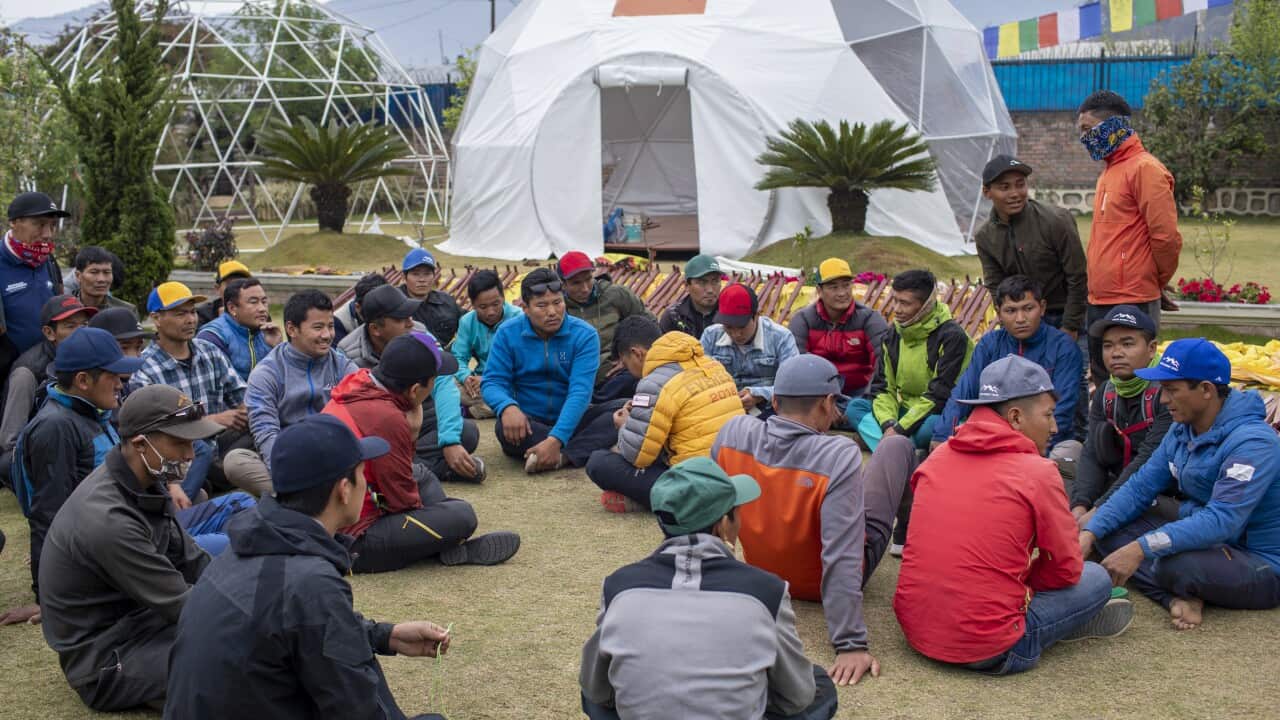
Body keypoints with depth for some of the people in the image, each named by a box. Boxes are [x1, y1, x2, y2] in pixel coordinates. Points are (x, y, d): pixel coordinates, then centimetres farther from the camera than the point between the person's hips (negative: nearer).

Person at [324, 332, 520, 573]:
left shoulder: (359, 383, 3)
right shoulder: (387, 419, -23)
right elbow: (404, 501, -16)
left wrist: (411, 429, -4)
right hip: (354, 542, -10)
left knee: (421, 472, 26)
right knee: (461, 515, -21)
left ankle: (454, 546, 9)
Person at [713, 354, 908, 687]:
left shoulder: (732, 434, -21)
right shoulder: (838, 456, -35)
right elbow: (842, 559, -38)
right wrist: (851, 644, -36)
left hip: (765, 571, 4)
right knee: (897, 446, 12)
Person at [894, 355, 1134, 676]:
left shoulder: (936, 459, 5)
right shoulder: (1038, 472, -10)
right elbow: (1067, 570, -1)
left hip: (913, 630, 6)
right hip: (987, 651, -6)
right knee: (1097, 578, 10)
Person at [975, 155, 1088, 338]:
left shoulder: (1056, 220, -16)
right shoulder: (984, 237, -2)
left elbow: (1077, 279, -13)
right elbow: (996, 289, 0)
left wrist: (1070, 327, -12)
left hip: (1065, 317, -4)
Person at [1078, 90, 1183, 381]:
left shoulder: (1145, 169, -11)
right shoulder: (1109, 171, 18)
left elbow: (1166, 236, -16)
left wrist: (1158, 281, -2)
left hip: (1131, 303, -9)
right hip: (1099, 302, 9)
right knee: (1104, 382, 14)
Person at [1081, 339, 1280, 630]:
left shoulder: (1252, 442, -25)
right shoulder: (1182, 430, 3)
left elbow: (1222, 521, -35)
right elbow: (1140, 487, 3)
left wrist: (1141, 549, -42)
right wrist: (1089, 533, -12)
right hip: (1204, 543, 9)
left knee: (1175, 565, -37)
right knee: (1110, 530, -4)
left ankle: (1182, 592, -2)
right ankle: (1176, 596, -21)